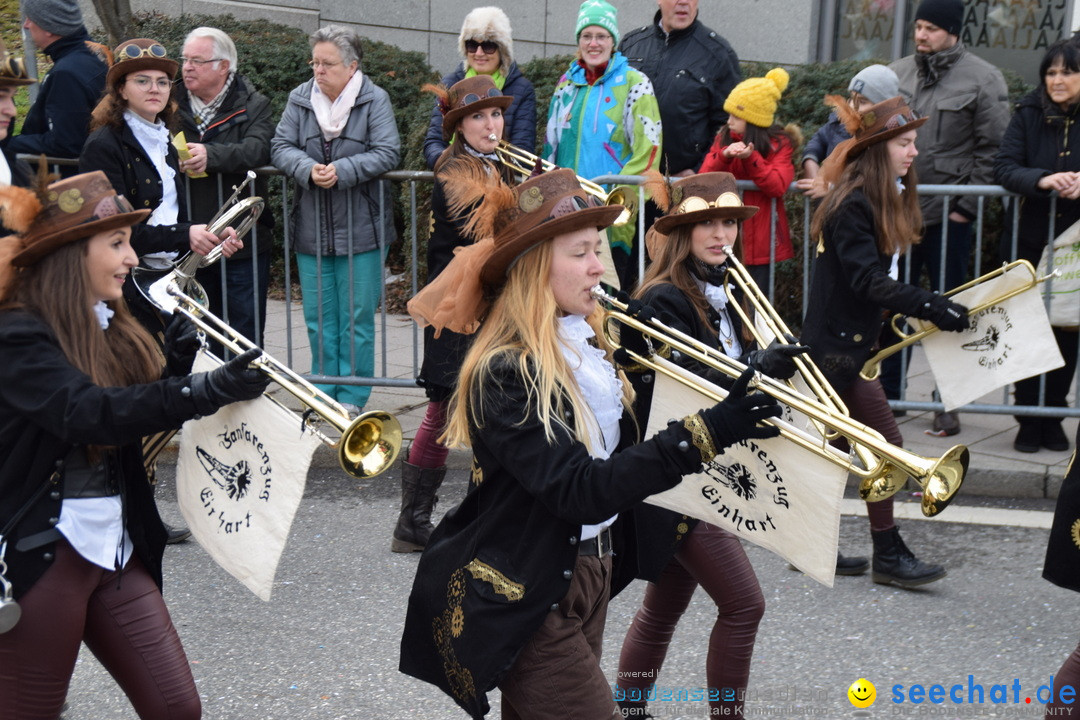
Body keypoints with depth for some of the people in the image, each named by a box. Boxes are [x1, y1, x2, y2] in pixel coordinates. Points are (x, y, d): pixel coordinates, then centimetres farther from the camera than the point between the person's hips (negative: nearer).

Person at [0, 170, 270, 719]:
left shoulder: (111, 328, 9)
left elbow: (139, 413, 13)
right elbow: (86, 412, -31)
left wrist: (176, 365, -6)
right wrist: (203, 391, -39)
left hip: (118, 549, 7)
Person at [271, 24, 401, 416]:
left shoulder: (375, 100, -5)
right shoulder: (300, 98, 5)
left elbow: (387, 153, -14)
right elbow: (280, 147, 0)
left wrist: (341, 171, -24)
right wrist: (307, 169, -20)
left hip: (361, 229, -3)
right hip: (312, 229, 4)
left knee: (357, 317, 3)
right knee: (318, 317, 11)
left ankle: (352, 397, 14)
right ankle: (324, 393, 24)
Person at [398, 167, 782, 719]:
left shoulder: (583, 344, 5)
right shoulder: (504, 373, -22)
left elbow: (619, 449, 7)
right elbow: (582, 492, -29)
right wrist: (703, 434, -34)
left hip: (586, 574, 8)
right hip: (521, 597, -8)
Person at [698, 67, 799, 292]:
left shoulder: (780, 144, 0)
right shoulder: (724, 138, 9)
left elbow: (777, 186, -14)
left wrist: (750, 158, -25)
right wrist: (724, 157, -20)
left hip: (760, 243, -3)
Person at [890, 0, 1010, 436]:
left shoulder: (981, 79, -5)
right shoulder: (897, 73, 9)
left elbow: (993, 150, -6)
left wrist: (968, 205, -10)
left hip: (948, 215, -4)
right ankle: (888, 391, 22)